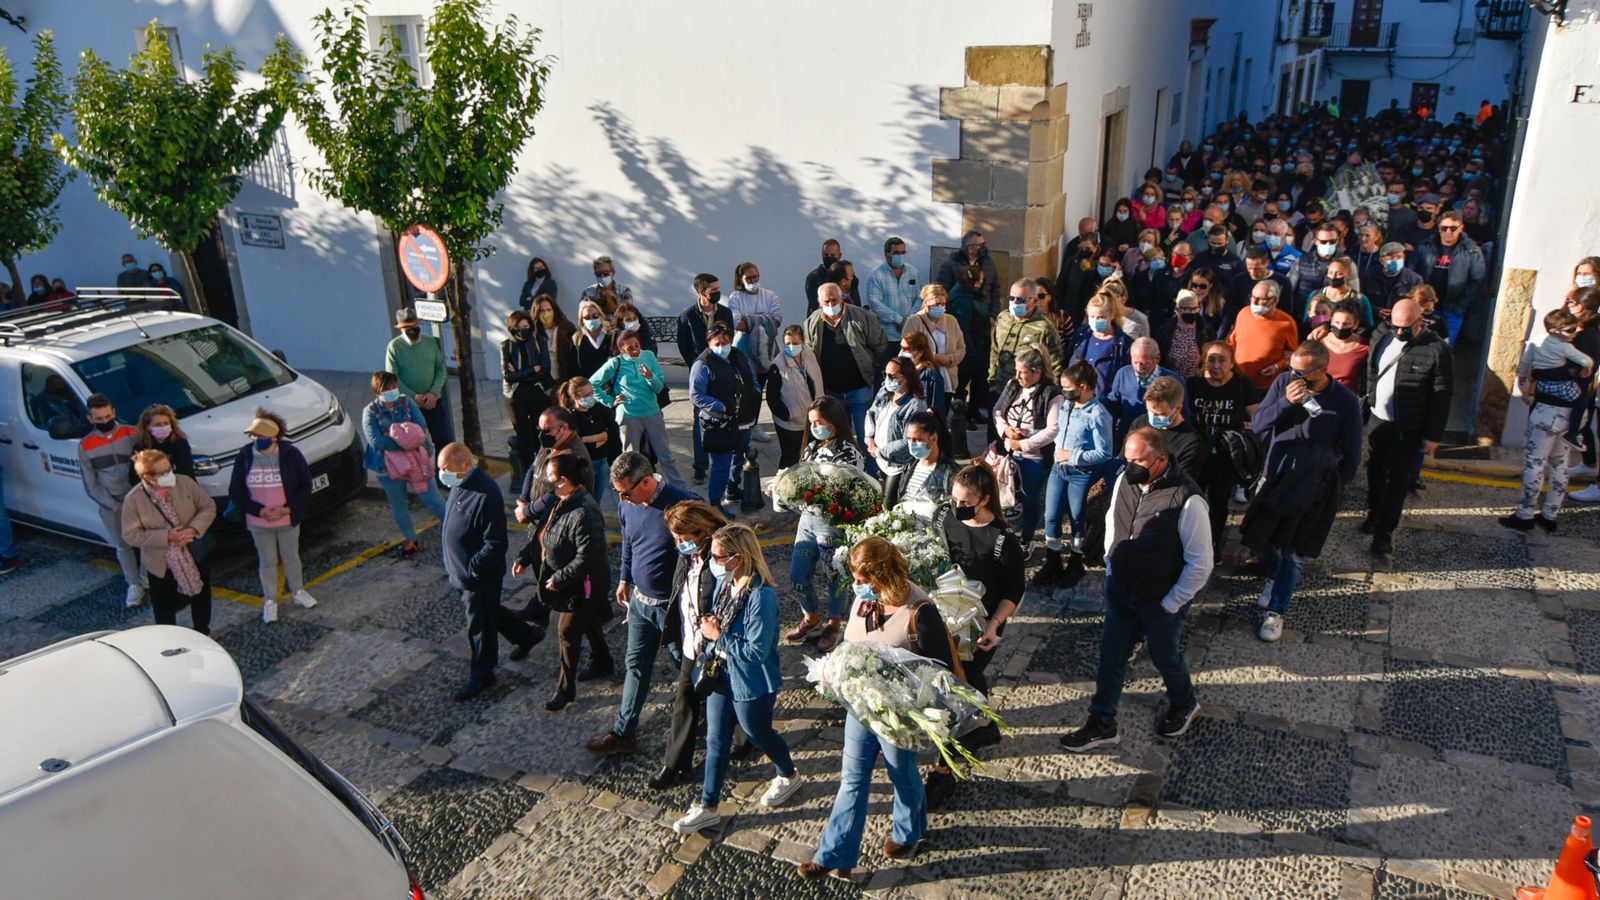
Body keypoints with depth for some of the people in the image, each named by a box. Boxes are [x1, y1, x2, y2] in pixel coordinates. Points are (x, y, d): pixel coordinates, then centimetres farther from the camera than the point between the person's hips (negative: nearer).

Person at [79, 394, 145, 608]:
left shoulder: (132, 434, -5)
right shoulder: (85, 446, -5)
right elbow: (90, 486, -3)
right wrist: (115, 506, -11)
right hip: (110, 506, 0)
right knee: (124, 546, 9)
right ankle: (134, 586, 23)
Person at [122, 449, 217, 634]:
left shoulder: (185, 482, -13)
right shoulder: (134, 499, -18)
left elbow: (208, 507, -5)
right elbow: (130, 535, -15)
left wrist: (194, 529, -22)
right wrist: (167, 536, -24)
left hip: (196, 555, 3)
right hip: (162, 564, -2)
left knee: (201, 598, 20)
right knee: (164, 608, 10)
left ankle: (203, 635, 44)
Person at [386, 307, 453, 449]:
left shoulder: (432, 342, 0)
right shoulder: (394, 347, -8)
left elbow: (441, 369, 1)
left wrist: (434, 392, -12)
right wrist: (413, 397, -14)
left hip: (433, 400, 2)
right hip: (408, 403, -2)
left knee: (445, 440, 5)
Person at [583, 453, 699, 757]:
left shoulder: (681, 505, -26)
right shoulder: (626, 506, -5)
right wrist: (625, 578, 18)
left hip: (674, 604, -6)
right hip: (640, 600, 6)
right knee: (635, 666, 14)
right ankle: (623, 733, 24)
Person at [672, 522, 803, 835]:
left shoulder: (761, 596, -30)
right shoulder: (724, 583, -6)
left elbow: (757, 652, -29)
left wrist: (718, 636, -23)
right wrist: (709, 627, -10)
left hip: (751, 684, -7)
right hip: (721, 676, 7)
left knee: (758, 734, 19)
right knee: (715, 741, 16)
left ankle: (789, 776, 48)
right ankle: (708, 807, 31)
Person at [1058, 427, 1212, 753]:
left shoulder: (1187, 499, -27)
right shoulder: (1125, 481, -8)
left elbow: (1200, 563, -20)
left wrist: (1172, 603, -14)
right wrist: (1111, 571, 11)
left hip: (1161, 601, -5)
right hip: (1121, 590, 5)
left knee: (1166, 658, 18)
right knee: (1110, 656, 13)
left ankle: (1183, 705, 49)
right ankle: (1101, 725, 28)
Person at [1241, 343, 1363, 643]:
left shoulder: (1345, 401, -14)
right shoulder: (1284, 382, -9)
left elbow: (1351, 454, -4)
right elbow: (1257, 424, -8)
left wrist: (1335, 490, -4)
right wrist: (1285, 402, -24)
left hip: (1315, 488, -3)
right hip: (1275, 478, 3)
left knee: (1295, 553, 6)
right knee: (1256, 539, 10)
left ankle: (1276, 611, 21)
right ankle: (1275, 576, 42)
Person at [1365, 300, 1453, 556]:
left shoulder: (1437, 350, -17)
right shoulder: (1381, 335, -1)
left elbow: (1442, 396, -14)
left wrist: (1434, 435, -13)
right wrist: (1366, 400, 10)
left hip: (1408, 429, -5)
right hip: (1377, 419, 5)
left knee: (1398, 479, 4)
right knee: (1375, 470, 18)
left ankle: (1385, 531, 12)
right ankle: (1373, 514, 37)